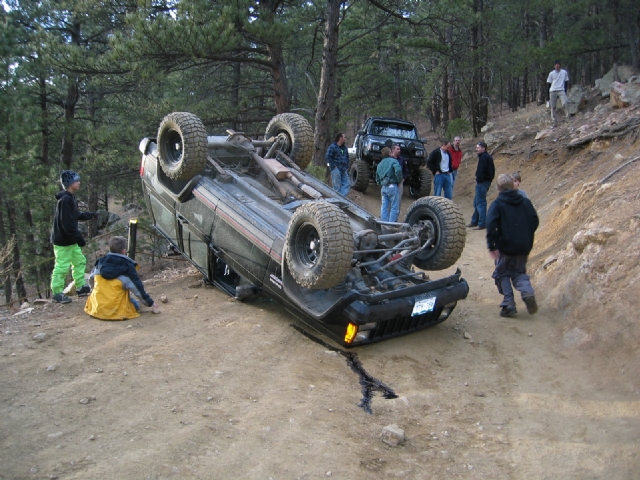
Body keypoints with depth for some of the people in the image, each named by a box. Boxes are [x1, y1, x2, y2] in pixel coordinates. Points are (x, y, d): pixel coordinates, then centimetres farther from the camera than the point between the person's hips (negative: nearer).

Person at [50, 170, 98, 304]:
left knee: (79, 261, 18)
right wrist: (79, 237, -23)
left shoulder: (70, 198, 11)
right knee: (62, 267, -3)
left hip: (71, 240, 11)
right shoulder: (65, 200, -22)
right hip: (63, 241, -11)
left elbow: (76, 216, 20)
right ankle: (57, 294, 6)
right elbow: (67, 224, -26)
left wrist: (90, 215, 9)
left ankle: (81, 287, 28)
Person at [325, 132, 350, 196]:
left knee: (347, 184, 1)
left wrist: (347, 167, 14)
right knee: (337, 186, -5)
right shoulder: (332, 147, -7)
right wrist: (333, 166, -14)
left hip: (344, 170, 8)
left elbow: (347, 157, 26)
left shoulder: (344, 147, 16)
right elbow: (327, 157, -13)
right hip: (336, 169, -8)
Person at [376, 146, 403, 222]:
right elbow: (398, 171, -23)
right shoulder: (393, 161, -6)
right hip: (392, 186, -7)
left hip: (383, 187, 7)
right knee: (394, 208, -2)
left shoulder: (380, 164, 17)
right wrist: (399, 180, -10)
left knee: (384, 207, 9)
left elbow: (377, 178, 21)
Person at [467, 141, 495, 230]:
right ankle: (474, 221, 25)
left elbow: (481, 170, -23)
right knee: (476, 202, 17)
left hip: (482, 182, -11)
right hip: (487, 181, 11)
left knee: (480, 203, -7)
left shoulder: (483, 157, -15)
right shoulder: (488, 157, 16)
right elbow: (492, 170, 20)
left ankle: (482, 223, -4)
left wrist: (478, 180, -12)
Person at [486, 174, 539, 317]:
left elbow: (491, 225, -18)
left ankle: (509, 304, 1)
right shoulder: (525, 202, 8)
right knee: (519, 272, 20)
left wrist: (492, 246, -16)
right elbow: (535, 221, 10)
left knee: (502, 274, 10)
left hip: (506, 247, -4)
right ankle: (528, 292, -7)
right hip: (524, 247, 4)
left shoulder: (497, 204, -7)